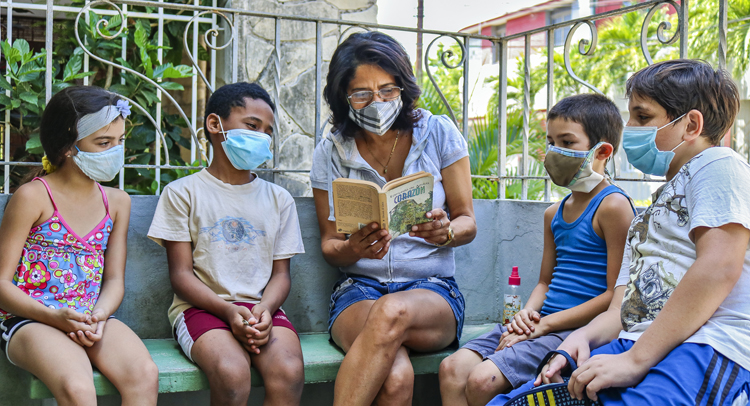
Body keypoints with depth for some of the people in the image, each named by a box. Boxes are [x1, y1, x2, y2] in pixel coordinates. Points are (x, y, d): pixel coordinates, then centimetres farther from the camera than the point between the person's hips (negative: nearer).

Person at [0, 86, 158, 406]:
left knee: (145, 375, -26)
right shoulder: (32, 197, -3)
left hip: (91, 320, 4)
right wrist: (55, 317, -20)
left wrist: (99, 316, -12)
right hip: (31, 319, -4)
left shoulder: (117, 202, 12)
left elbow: (114, 279, 10)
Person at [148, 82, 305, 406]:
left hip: (261, 308, 3)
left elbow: (280, 273, 12)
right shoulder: (182, 193, 8)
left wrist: (264, 309, -11)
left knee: (289, 373, -29)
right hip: (201, 306, -2)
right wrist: (229, 310, -16)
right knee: (232, 374, -33)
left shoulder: (279, 199, 18)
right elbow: (181, 274, 1)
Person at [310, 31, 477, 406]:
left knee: (393, 311, -39)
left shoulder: (438, 134, 2)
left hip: (432, 290, 0)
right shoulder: (330, 154, 3)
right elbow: (329, 244, 7)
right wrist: (353, 250, -18)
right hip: (358, 288, 0)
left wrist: (444, 232, -19)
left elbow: (467, 222, 6)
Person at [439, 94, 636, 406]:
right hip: (541, 324, 8)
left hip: (576, 330, -8)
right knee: (452, 368, -8)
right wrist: (527, 313, 0)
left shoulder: (613, 206, -8)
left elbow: (617, 294, -14)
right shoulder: (554, 213, 18)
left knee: (483, 380, -23)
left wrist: (545, 324, -15)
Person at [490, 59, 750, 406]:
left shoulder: (718, 164, 2)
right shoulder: (646, 218, 30)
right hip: (634, 347, 8)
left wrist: (635, 360, -18)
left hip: (704, 348, -8)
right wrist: (582, 337, -3)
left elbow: (719, 267, -15)